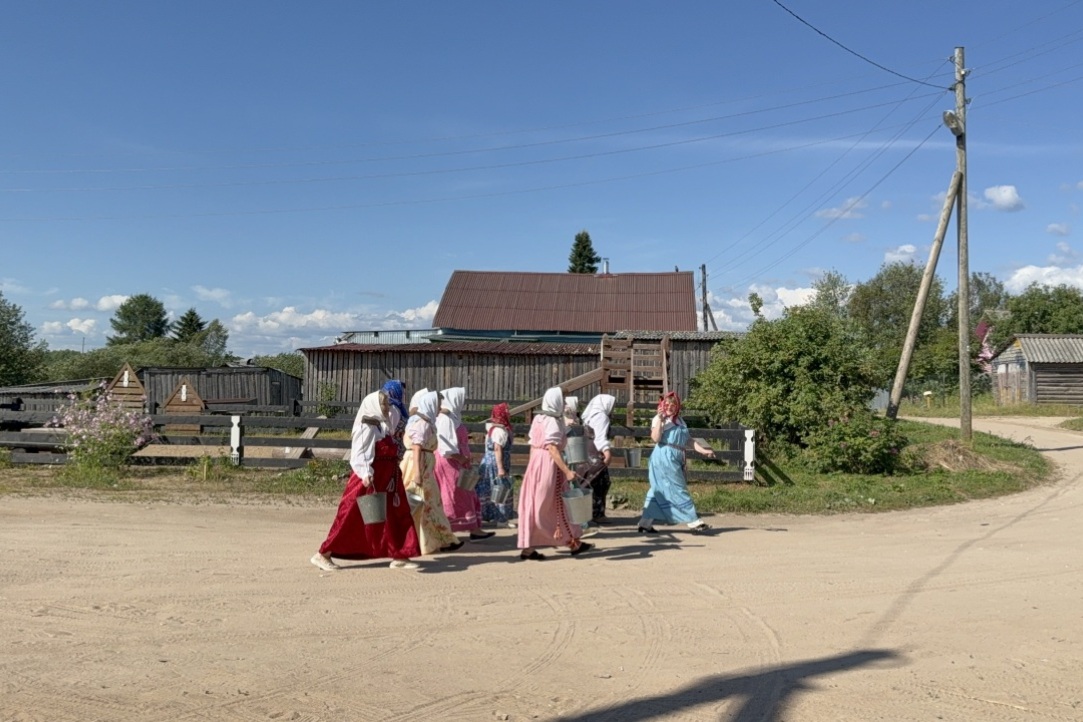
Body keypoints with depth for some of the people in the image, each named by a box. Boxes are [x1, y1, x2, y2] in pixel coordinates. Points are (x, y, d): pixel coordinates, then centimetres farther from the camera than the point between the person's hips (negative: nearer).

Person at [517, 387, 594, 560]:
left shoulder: (538, 419, 11)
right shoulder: (553, 422, -14)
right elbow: (552, 449, -22)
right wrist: (567, 470, -26)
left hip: (535, 463, 8)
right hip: (549, 465, -8)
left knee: (533, 505, 7)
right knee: (558, 505, 3)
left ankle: (528, 547, 7)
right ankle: (574, 544, 16)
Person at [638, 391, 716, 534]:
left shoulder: (679, 420, 18)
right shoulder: (659, 419, -3)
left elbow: (688, 440, 20)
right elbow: (655, 438, -16)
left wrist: (703, 450, 13)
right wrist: (660, 419, -19)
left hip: (675, 460, 8)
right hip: (664, 458, -8)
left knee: (658, 491, 8)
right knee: (679, 490, -4)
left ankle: (645, 523, 12)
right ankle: (693, 521, 1)